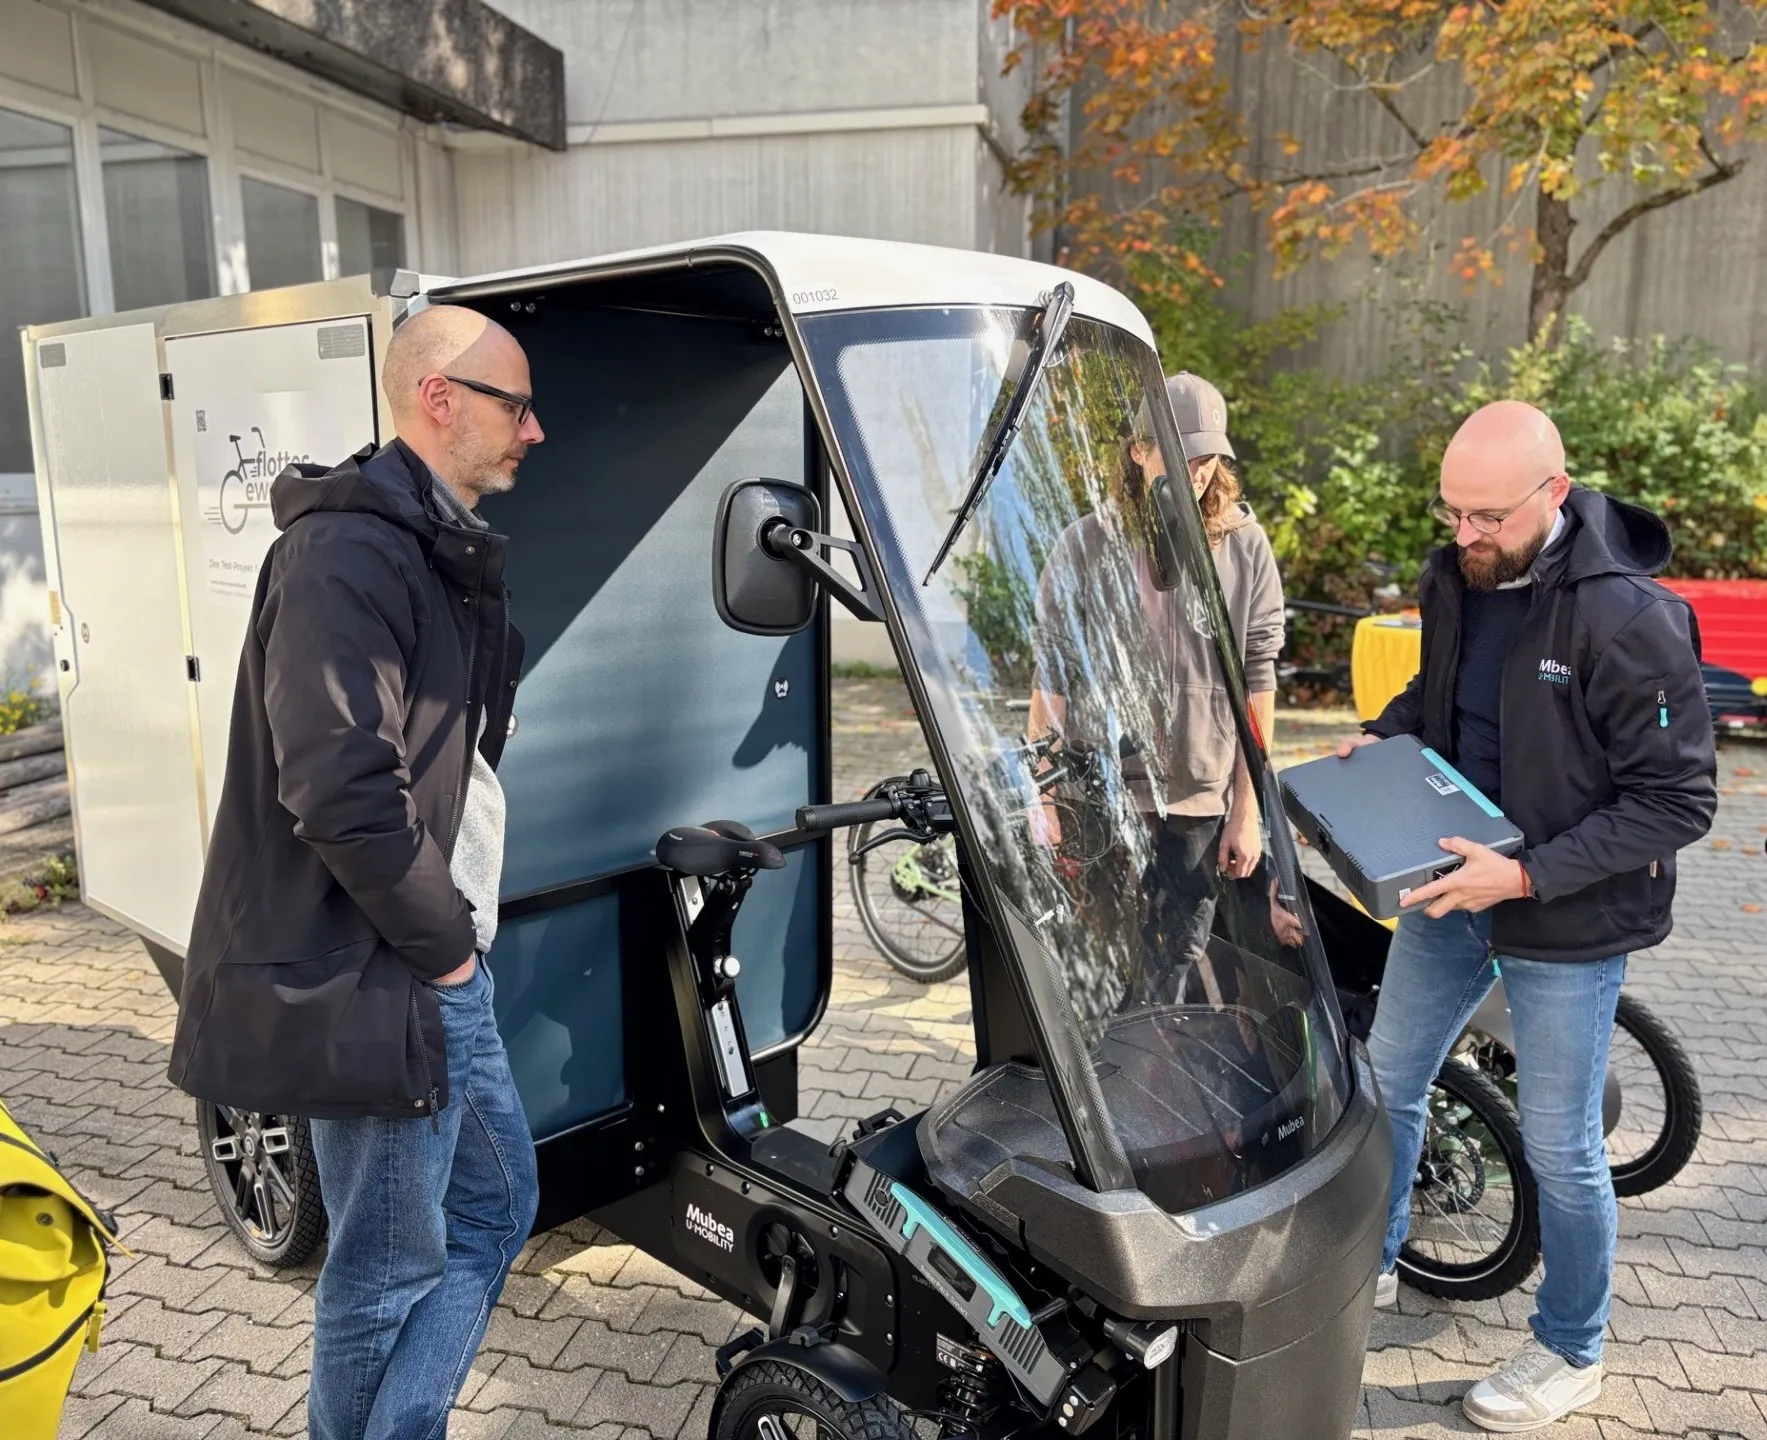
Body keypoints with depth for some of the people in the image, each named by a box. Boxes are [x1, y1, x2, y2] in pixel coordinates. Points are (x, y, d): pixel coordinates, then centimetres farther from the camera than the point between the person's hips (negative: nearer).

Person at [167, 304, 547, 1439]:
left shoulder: (446, 548, 14)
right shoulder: (350, 553, -19)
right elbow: (341, 788, -28)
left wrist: (459, 933, 14)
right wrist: (441, 941, -15)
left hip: (439, 963, 10)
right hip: (372, 986, -10)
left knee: (495, 1204, 20)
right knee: (391, 1271, 7)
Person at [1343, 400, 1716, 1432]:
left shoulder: (1629, 618, -24)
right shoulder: (1456, 577, -1)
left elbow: (1680, 799, -20)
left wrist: (1527, 876, -26)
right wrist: (1381, 737, -1)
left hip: (1567, 919, -7)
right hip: (1451, 887, 7)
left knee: (1560, 1148, 8)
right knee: (1388, 1079, 18)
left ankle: (1572, 1351, 34)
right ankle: (1371, 1264, 42)